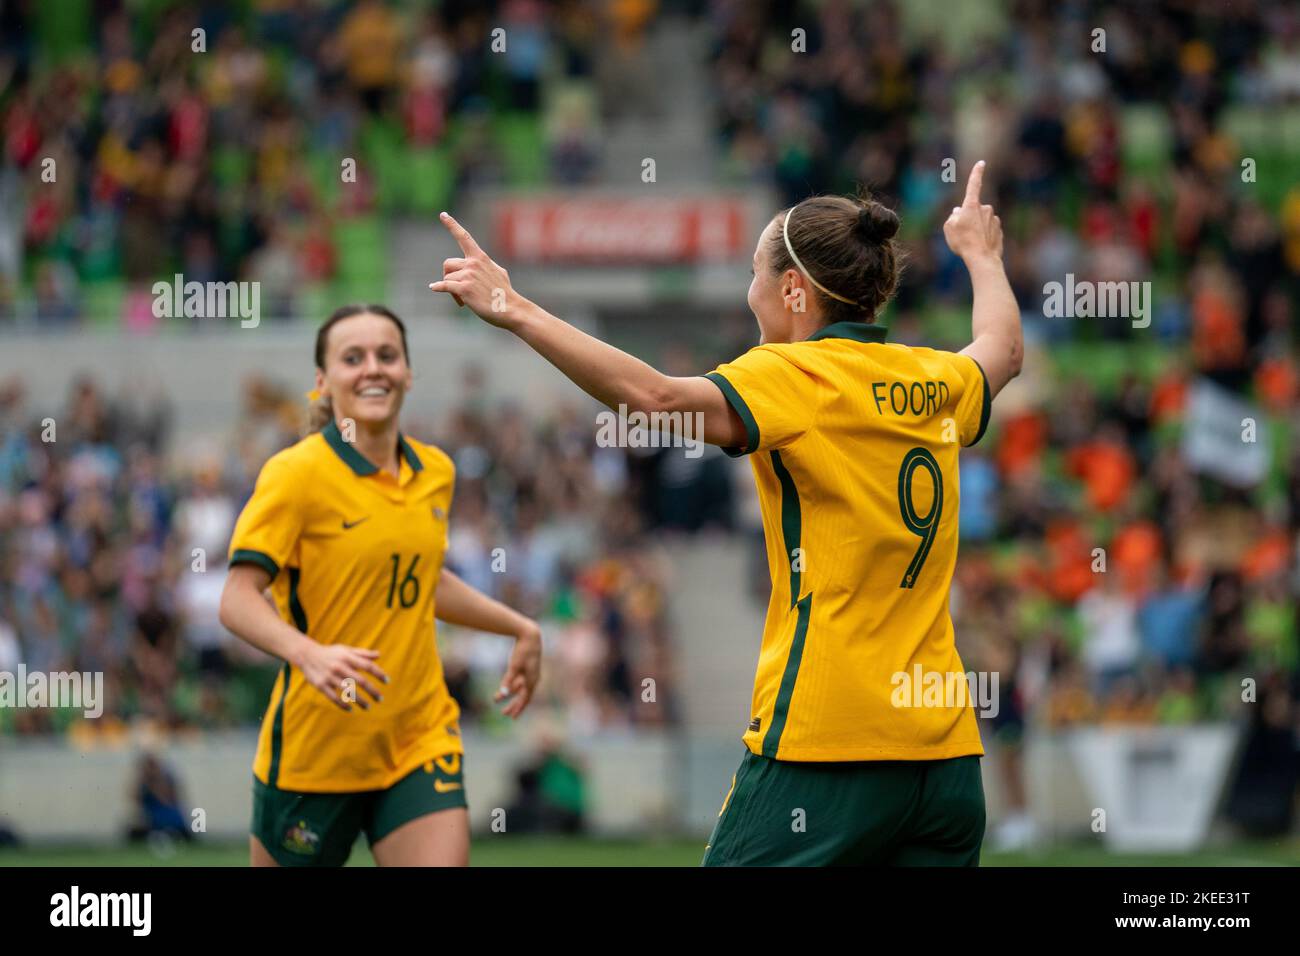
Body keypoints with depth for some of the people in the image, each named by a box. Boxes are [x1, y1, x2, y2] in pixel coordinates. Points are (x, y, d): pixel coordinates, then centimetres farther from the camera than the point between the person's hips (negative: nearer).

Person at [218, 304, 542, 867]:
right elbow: (238, 599, -19)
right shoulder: (296, 474, -11)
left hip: (420, 742, 4)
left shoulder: (435, 473, 8)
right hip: (313, 751, -4)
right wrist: (310, 654, -36)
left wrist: (520, 629, 26)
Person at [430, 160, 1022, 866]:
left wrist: (516, 312, -22)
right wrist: (981, 254, 57)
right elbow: (1002, 351, 38)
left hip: (827, 750, -7)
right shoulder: (932, 383, 14)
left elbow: (660, 397, -24)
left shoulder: (797, 377, -7)